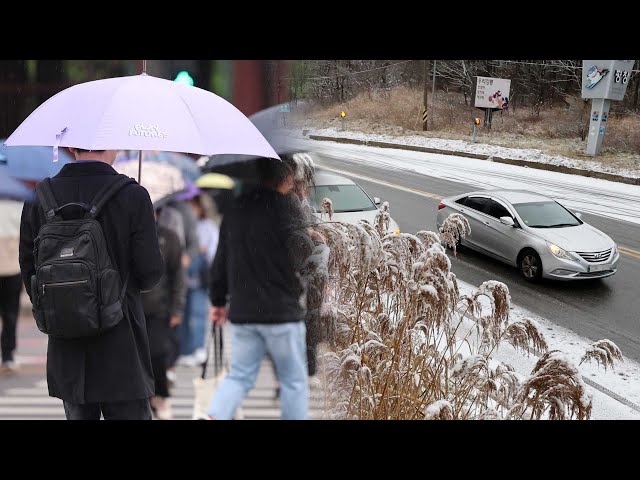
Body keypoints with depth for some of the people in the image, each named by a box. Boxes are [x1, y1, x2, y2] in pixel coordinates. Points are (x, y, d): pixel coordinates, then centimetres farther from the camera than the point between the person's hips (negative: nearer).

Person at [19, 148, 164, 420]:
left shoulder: (39, 197, -1)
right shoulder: (133, 196, -11)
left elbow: (28, 268, 2)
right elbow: (151, 272, -11)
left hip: (65, 348, 4)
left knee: (77, 415, 16)